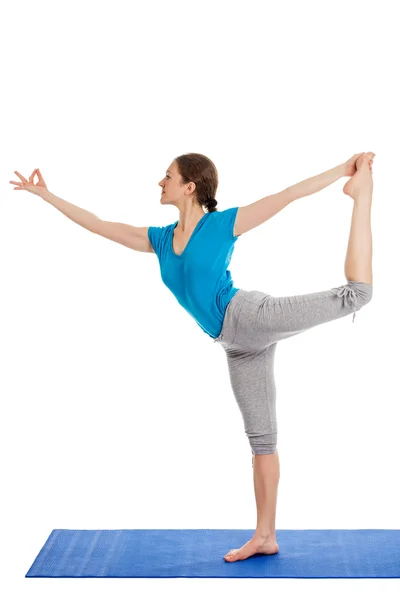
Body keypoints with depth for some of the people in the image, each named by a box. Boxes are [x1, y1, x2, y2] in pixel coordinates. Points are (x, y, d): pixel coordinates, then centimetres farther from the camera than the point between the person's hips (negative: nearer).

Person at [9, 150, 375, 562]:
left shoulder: (223, 224, -2)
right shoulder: (160, 239, 14)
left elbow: (289, 195, -4)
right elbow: (97, 225, 21)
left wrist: (346, 170, -7)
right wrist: (46, 195, 24)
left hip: (249, 315, -4)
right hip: (237, 346, 5)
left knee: (355, 293, -20)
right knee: (261, 436, 9)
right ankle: (265, 537, 13)